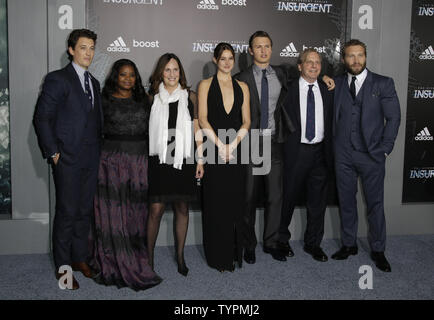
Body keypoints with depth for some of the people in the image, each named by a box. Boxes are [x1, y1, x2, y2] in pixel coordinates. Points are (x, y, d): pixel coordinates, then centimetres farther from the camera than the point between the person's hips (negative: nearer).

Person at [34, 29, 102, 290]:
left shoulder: (94, 82, 16)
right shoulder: (58, 79, -6)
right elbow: (42, 118, -9)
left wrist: (99, 150, 10)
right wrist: (53, 152, -11)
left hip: (91, 160, 6)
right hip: (68, 158, -6)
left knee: (85, 211, 12)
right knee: (67, 212, 0)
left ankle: (80, 258, 26)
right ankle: (63, 266, 13)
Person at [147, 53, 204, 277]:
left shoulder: (189, 96, 7)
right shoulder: (153, 97, 7)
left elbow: (196, 129, 8)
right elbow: (147, 130, 10)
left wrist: (200, 160, 3)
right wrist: (144, 160, 4)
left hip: (184, 160, 1)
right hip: (159, 160, -1)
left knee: (182, 208, 6)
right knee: (156, 209, -5)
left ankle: (180, 255, 19)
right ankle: (149, 255, 11)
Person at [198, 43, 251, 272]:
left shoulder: (242, 87, 14)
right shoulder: (206, 85, 6)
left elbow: (246, 121, 7)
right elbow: (202, 119, -3)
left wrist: (233, 143, -9)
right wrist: (220, 144, -13)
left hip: (236, 149, 2)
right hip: (213, 148, -2)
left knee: (235, 201, 4)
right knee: (215, 202, 1)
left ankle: (233, 253, 17)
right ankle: (217, 256, 12)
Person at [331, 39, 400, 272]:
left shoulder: (383, 84, 1)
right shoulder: (336, 84, 7)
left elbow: (393, 117, -1)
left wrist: (384, 149, -6)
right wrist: (334, 146, -1)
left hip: (372, 156, -2)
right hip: (343, 156, 2)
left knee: (375, 204, 5)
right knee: (346, 202, 11)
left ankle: (377, 250, 18)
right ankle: (349, 244, 26)